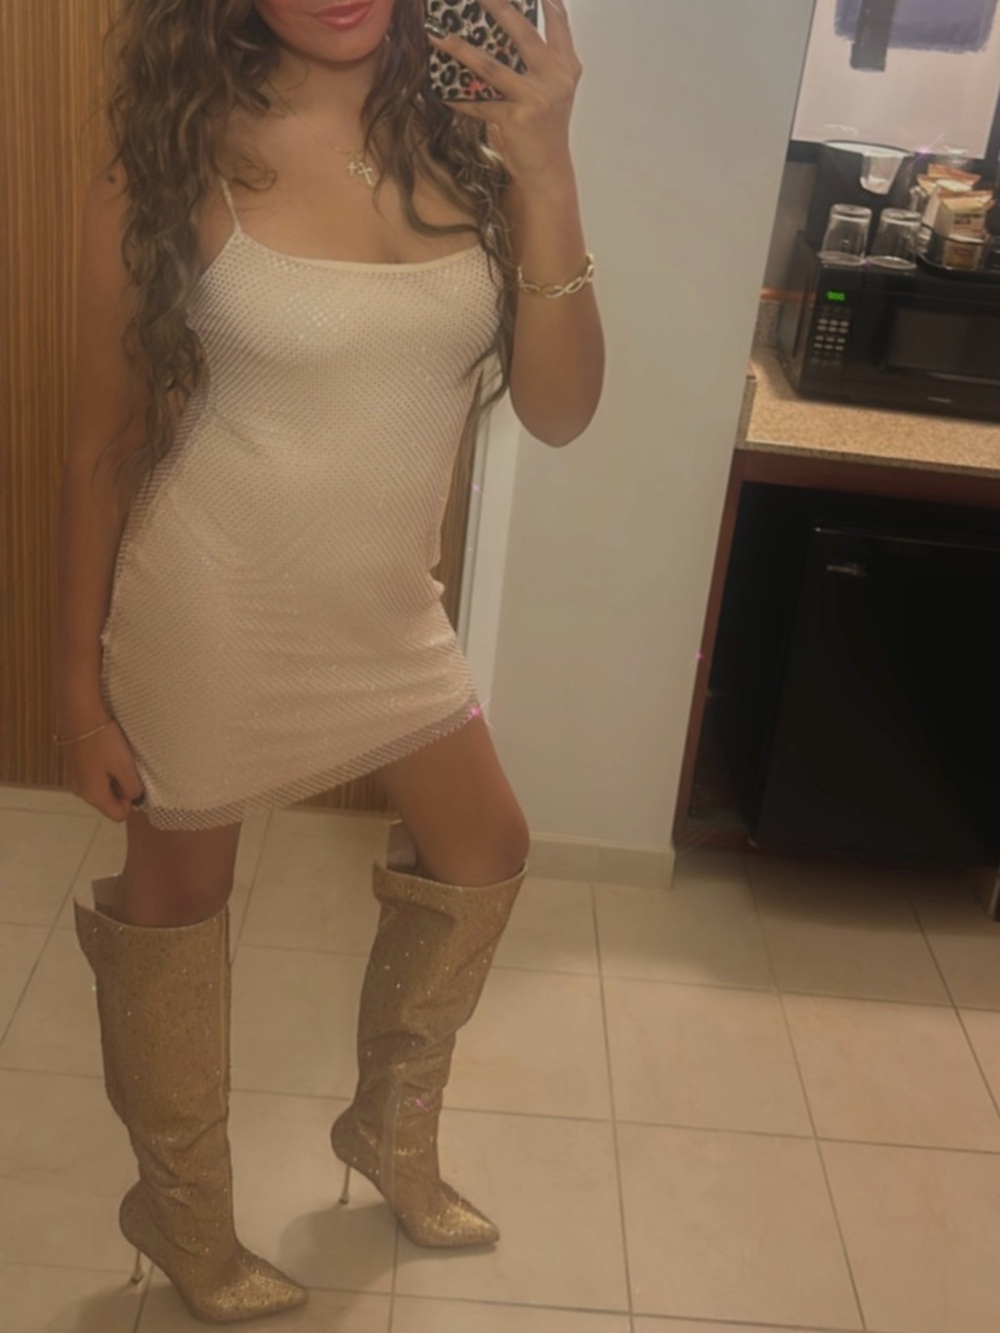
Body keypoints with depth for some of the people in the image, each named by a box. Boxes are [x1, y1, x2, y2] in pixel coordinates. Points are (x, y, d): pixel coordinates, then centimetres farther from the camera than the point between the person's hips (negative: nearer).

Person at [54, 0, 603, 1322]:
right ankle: (183, 1217, 40)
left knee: (484, 852, 18)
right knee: (177, 900, 13)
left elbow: (557, 411, -9)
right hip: (208, 610, -5)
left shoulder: (466, 135, -5)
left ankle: (392, 1128, 46)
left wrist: (548, 175, -20)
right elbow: (103, 441, -8)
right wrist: (79, 675, -6)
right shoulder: (177, 158, -15)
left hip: (387, 607, 5)